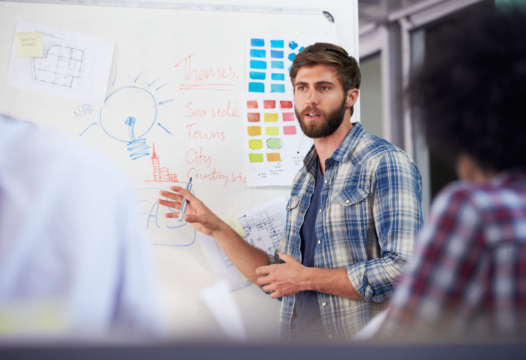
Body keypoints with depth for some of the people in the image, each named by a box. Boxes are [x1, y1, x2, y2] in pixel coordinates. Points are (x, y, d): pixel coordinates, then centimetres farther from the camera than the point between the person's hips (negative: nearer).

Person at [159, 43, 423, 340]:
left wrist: (307, 278, -8)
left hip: (359, 339, -6)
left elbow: (404, 269, -18)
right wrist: (217, 229, 10)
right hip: (298, 337, 6)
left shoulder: (387, 164, -7)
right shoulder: (305, 181, 16)